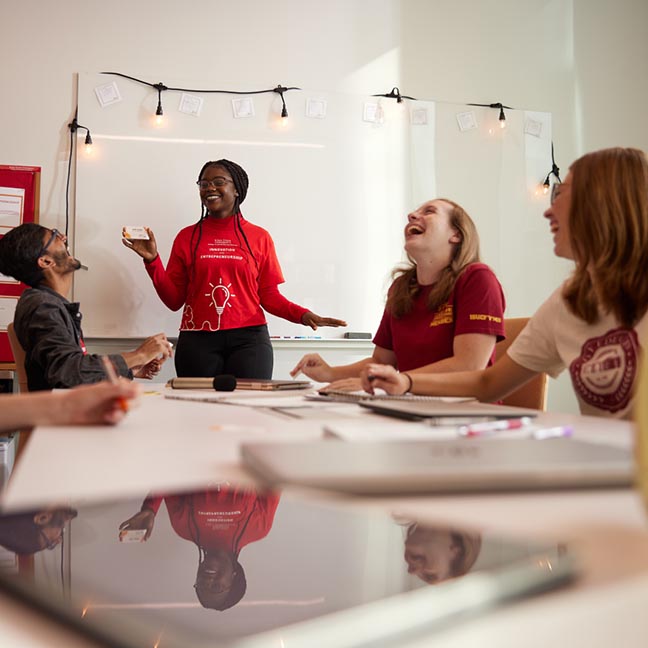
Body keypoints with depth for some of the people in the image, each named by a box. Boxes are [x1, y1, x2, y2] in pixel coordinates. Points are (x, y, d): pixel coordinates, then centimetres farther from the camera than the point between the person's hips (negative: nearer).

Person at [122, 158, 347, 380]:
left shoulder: (259, 237, 7)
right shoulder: (186, 237, 9)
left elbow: (269, 295, 7)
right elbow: (174, 300, 7)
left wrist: (302, 314, -9)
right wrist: (153, 260, -4)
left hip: (249, 339, 0)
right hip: (197, 341, 1)